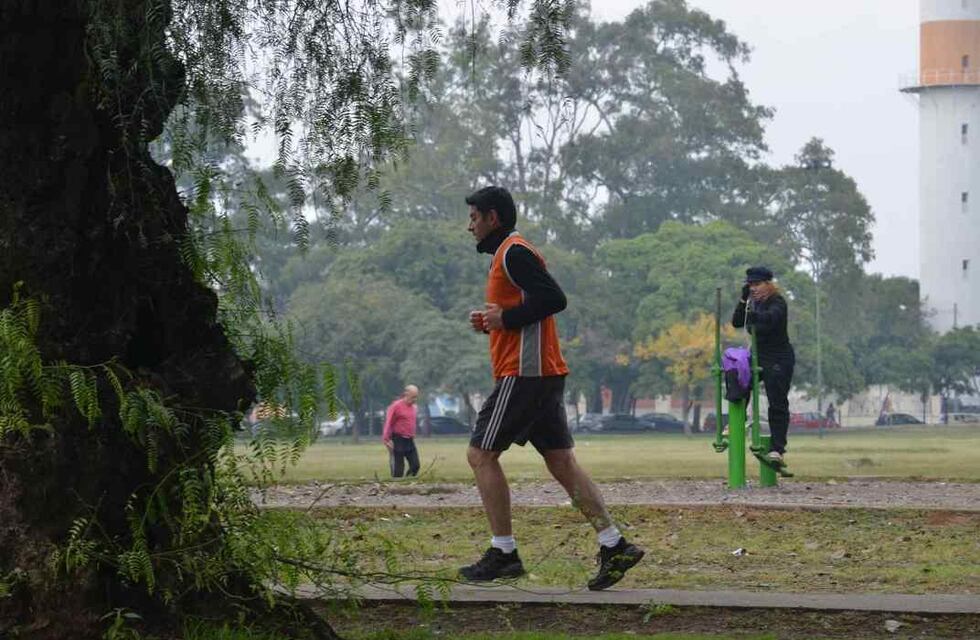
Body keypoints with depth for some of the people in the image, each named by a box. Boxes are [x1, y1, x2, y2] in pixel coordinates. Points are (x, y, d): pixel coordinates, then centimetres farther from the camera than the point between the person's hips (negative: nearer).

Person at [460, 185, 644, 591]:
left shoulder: (514, 253, -9)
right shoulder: (510, 254, 22)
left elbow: (553, 299, -21)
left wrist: (505, 318, -15)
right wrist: (490, 321, 13)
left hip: (523, 372, -10)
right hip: (546, 374, 10)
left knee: (481, 455, -5)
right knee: (561, 461, 5)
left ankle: (503, 553, -4)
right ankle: (614, 546, -1)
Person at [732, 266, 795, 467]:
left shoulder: (777, 302, -14)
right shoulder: (754, 303, 8)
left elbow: (772, 317, -35)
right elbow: (737, 322, 1)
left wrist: (756, 316, -54)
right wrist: (743, 300, -10)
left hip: (779, 360, -8)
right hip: (757, 355, 8)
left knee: (777, 404, -7)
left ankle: (778, 449, -8)